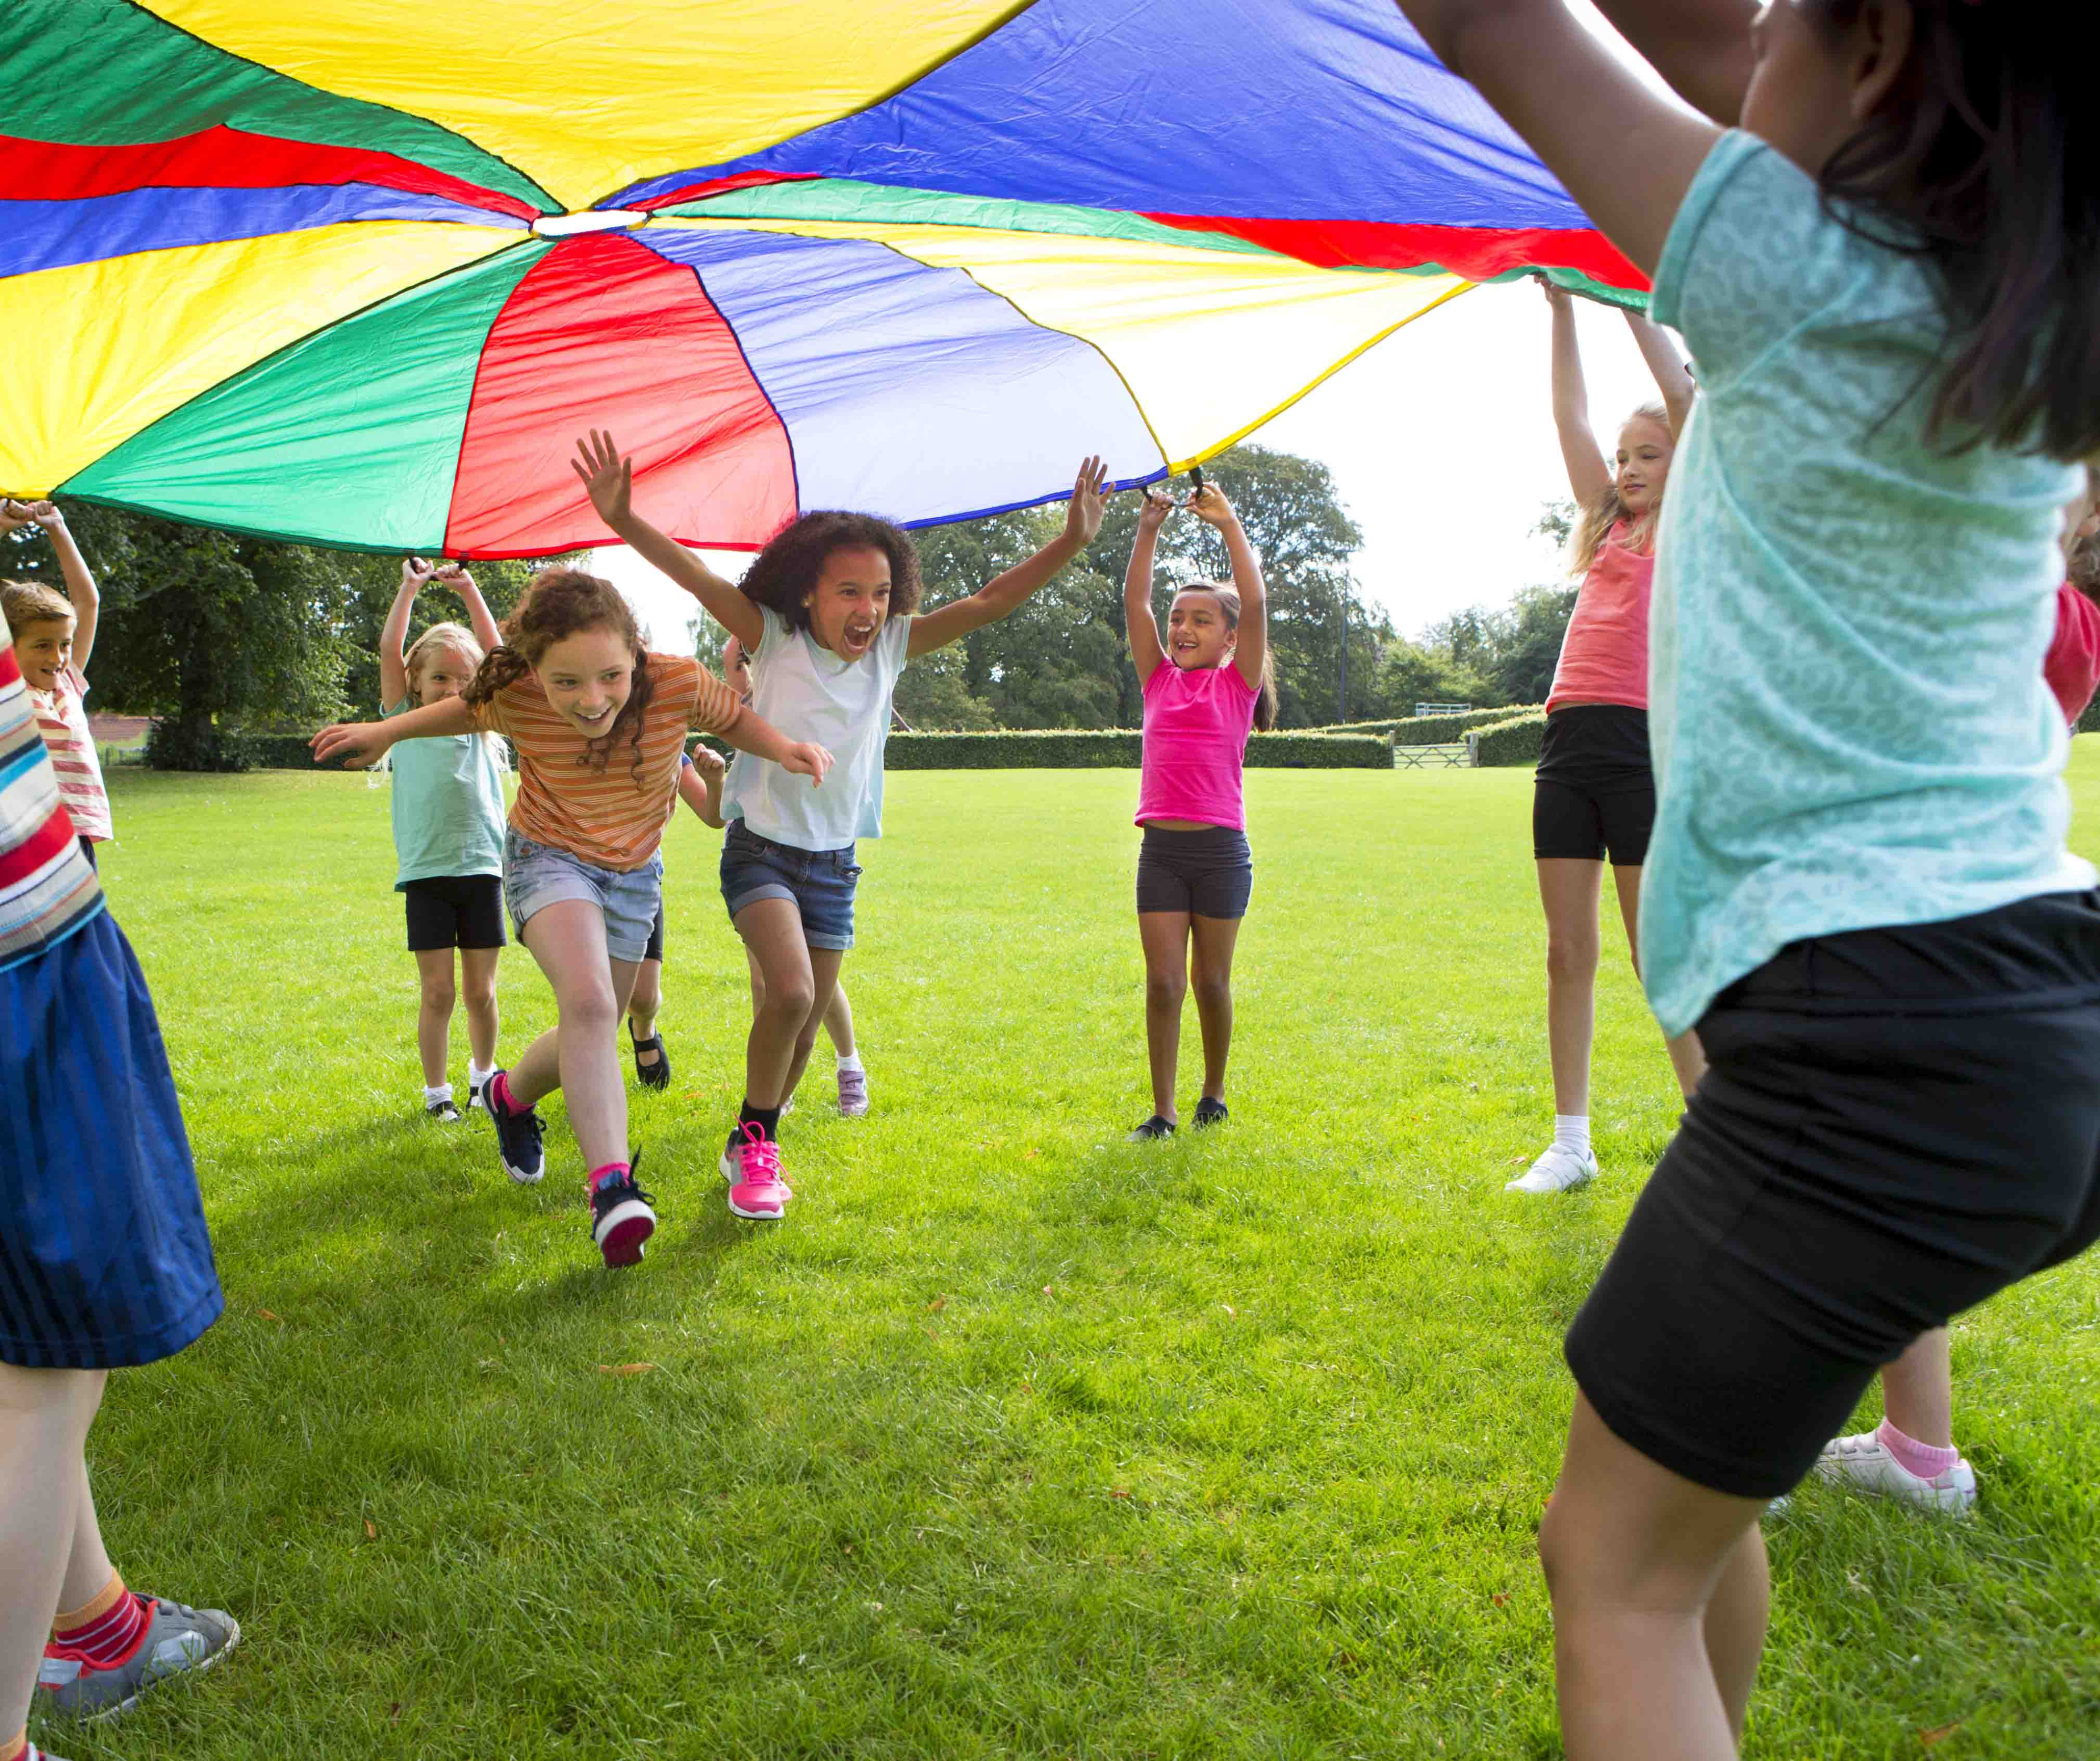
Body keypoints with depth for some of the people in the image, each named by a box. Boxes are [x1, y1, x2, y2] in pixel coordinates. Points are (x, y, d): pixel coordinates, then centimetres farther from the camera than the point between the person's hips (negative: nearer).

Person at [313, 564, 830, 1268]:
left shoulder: (678, 682, -27)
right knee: (589, 1004, -30)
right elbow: (468, 708, 1)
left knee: (589, 1039, 12)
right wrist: (384, 731, -4)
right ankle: (612, 1185, -31)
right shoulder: (516, 699, -24)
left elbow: (732, 717, -6)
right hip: (549, 858, -3)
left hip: (633, 872, 3)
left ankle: (511, 1096, 44)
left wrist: (785, 747, -25)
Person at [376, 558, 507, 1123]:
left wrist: (469, 591, 5)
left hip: (481, 867, 2)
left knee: (481, 990, 8)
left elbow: (498, 653, 5)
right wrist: (411, 587, 2)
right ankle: (436, 1090, 12)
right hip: (425, 870, -2)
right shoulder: (405, 721, 7)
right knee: (438, 991, 0)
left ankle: (483, 1074, 27)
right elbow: (389, 649, 0)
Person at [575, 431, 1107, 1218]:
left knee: (803, 1024, 9)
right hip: (762, 849, -4)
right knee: (790, 994, -24)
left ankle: (750, 1149, 32)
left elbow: (986, 604, -6)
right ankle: (756, 1143, -1)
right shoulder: (773, 639, -10)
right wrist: (624, 521, -37)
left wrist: (1071, 542, -15)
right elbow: (700, 579, -22)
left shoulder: (891, 648, -1)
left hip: (836, 864, 4)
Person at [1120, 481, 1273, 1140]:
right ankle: (1162, 1110, 8)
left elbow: (1255, 602, -9)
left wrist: (1229, 524, -9)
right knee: (1163, 981, -1)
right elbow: (1134, 601, 5)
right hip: (1160, 848, 2)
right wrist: (1148, 529, -1)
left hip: (1220, 849, -2)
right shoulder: (1159, 681, 11)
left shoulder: (1237, 684, 2)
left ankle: (1214, 1095, 26)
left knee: (1211, 980, 8)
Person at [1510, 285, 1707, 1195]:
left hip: (1640, 742, -6)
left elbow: (1683, 395, -2)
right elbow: (1571, 417, 17)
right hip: (1569, 742, 6)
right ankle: (1571, 1143, 12)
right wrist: (1562, 308, 13)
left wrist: (1632, 298, 2)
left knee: (1658, 956, -4)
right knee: (1568, 952, 5)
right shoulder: (1609, 528, 20)